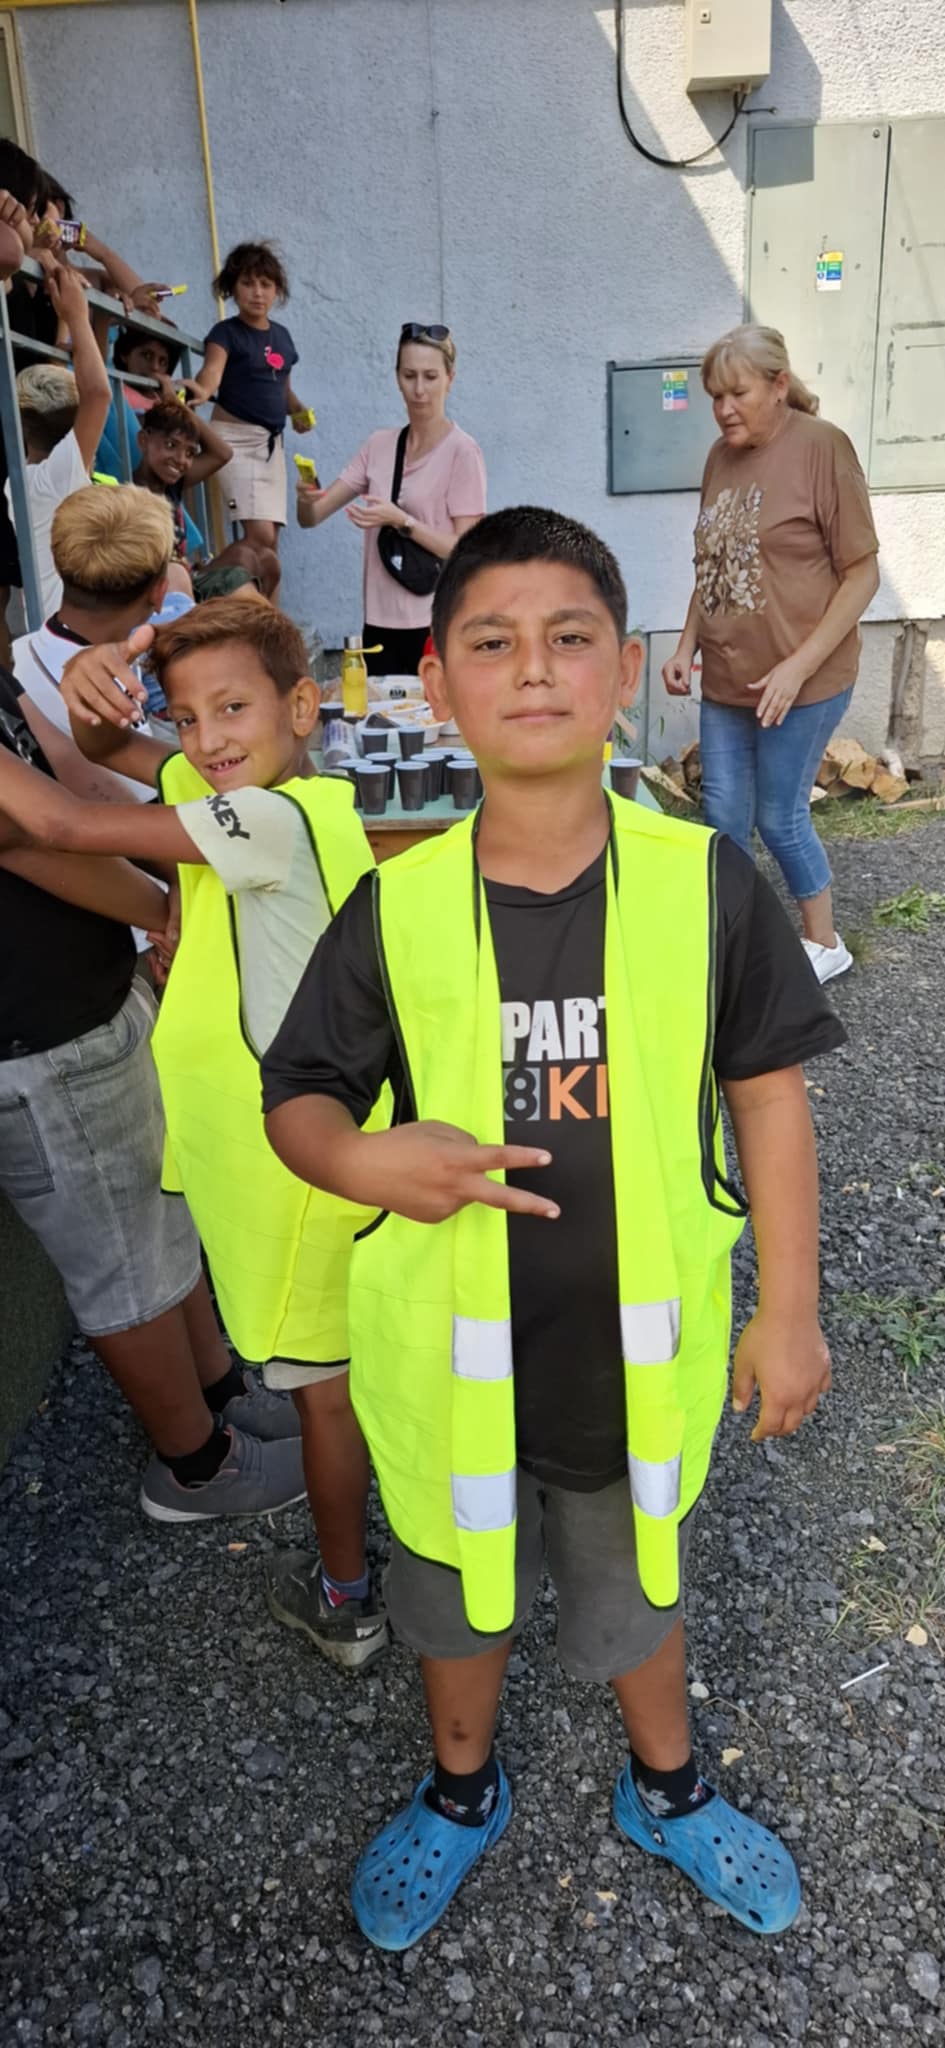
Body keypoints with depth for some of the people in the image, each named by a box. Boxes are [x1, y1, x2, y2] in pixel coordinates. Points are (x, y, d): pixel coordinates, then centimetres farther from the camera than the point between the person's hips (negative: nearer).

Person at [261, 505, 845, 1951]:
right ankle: (462, 1789, 58)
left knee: (638, 1590, 26)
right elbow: (296, 1100, -3)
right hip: (451, 1352, 1)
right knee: (459, 1597, 26)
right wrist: (366, 1159, -25)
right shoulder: (394, 910, -13)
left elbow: (769, 1093, -4)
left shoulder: (707, 884, -13)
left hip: (641, 1345, 0)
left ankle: (665, 1787, 59)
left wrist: (789, 1313, -2)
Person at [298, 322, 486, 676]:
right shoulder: (379, 445, 9)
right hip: (380, 621, 5)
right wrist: (307, 499, -14)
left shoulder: (461, 451, -6)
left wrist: (401, 520, -22)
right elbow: (311, 518, 9)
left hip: (436, 625, -4)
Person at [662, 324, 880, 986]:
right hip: (725, 681, 6)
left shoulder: (820, 446, -11)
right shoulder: (721, 456, 8)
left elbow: (862, 572, -11)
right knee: (724, 819, 9)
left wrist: (798, 666, -18)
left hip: (801, 682, -6)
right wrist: (687, 646, 8)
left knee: (780, 818, 3)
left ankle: (824, 945, 25)